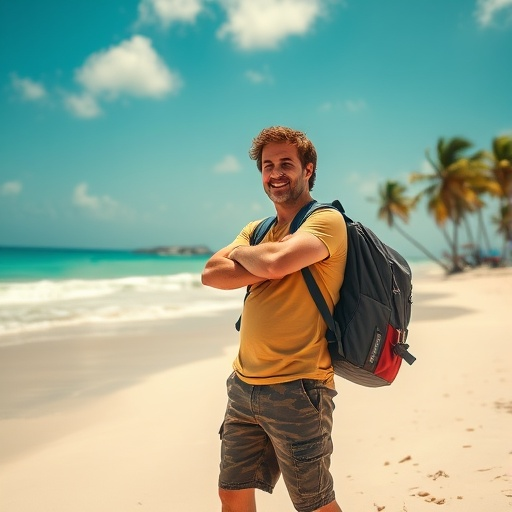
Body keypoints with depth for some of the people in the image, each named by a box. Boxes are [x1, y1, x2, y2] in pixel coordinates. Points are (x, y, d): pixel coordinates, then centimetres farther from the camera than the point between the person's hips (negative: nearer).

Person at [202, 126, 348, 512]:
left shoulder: (326, 220, -8)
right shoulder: (257, 230, 15)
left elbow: (275, 261, -26)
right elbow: (211, 275, 1)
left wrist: (240, 252, -5)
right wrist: (266, 269, -13)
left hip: (296, 389, -7)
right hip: (244, 385, 7)